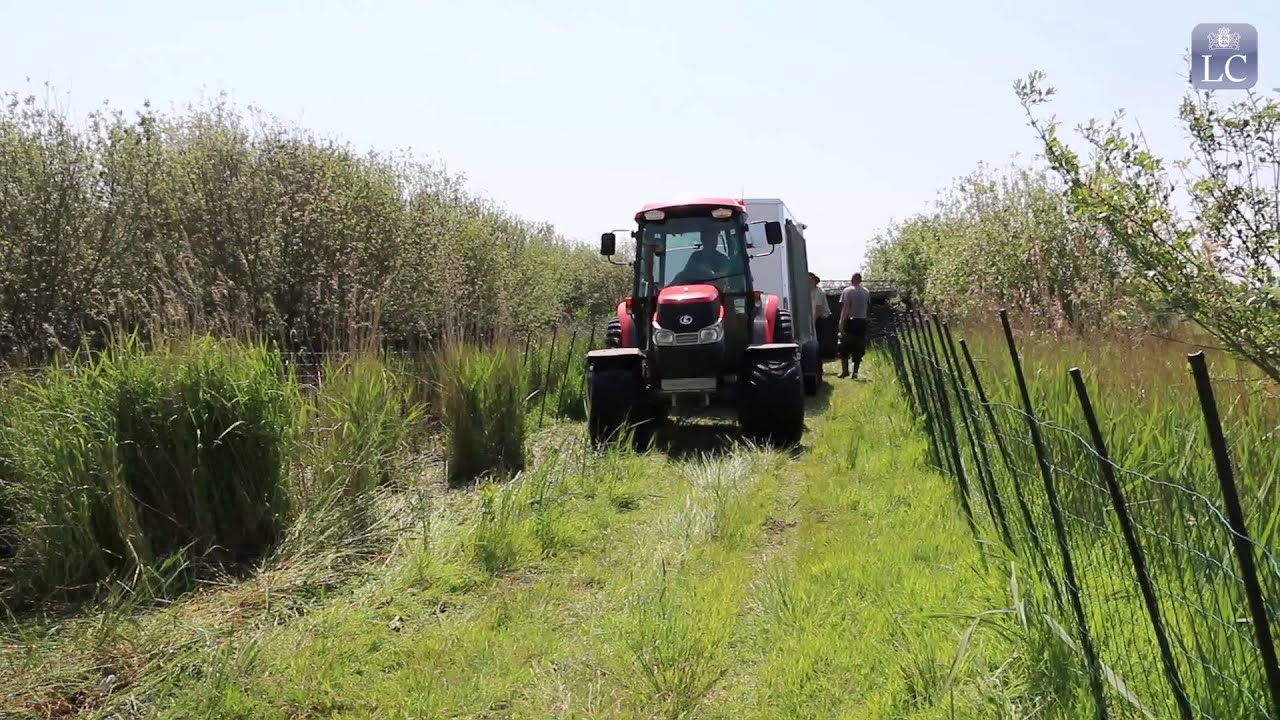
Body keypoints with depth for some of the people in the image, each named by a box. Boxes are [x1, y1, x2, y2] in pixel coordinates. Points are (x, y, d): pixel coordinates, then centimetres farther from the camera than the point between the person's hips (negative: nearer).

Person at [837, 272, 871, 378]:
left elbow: (845, 308, -13)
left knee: (844, 347, 5)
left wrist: (841, 322, -13)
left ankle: (845, 370, -1)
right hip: (862, 322, 4)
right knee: (858, 349, 7)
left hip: (850, 321, -4)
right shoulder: (867, 292, 8)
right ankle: (855, 372, 5)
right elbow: (868, 307, 10)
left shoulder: (848, 291, -8)